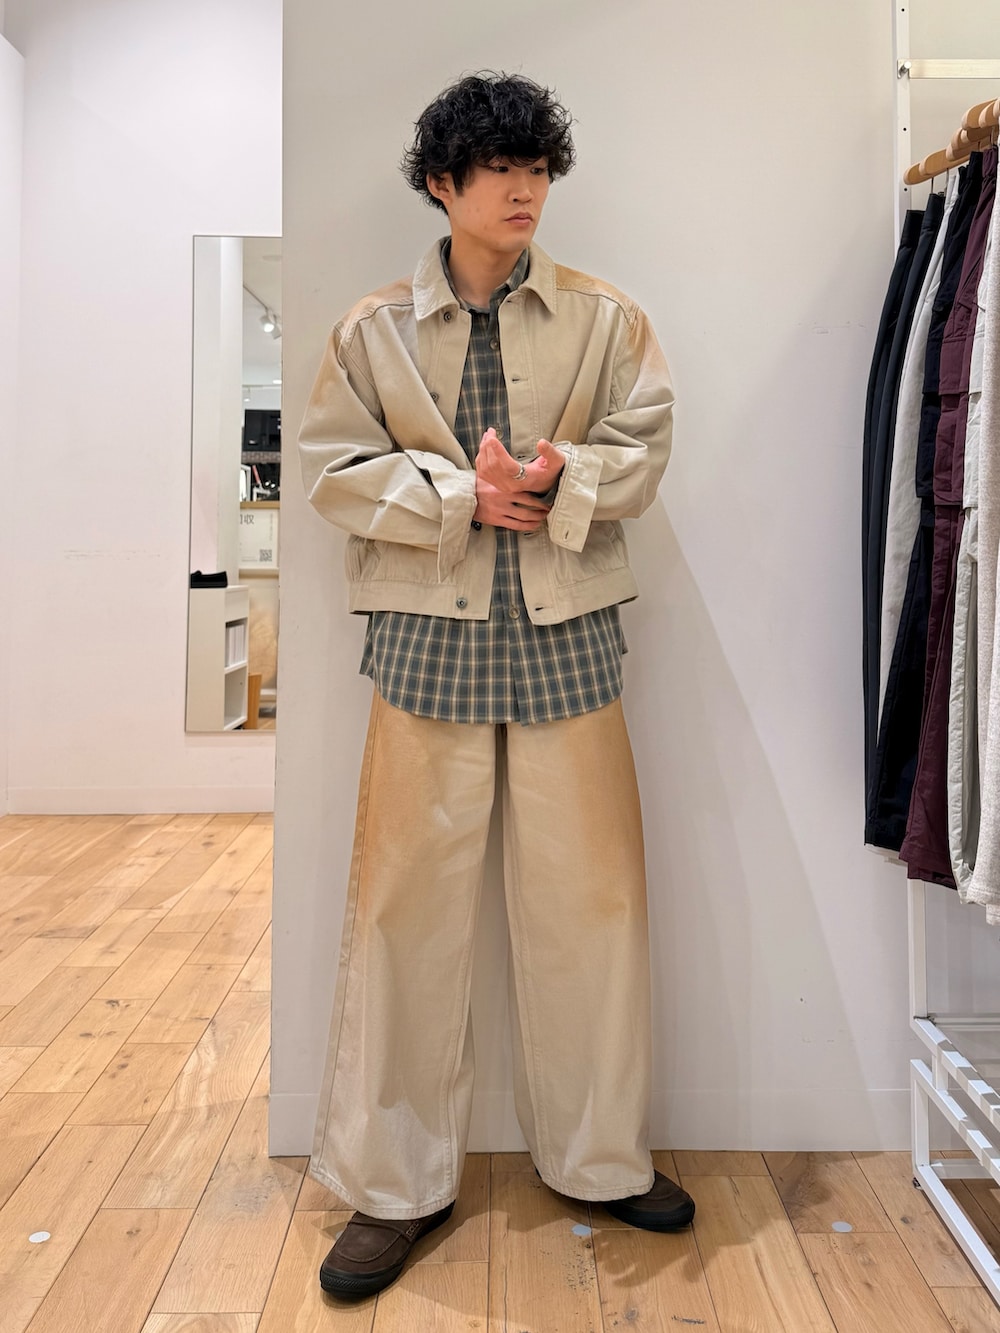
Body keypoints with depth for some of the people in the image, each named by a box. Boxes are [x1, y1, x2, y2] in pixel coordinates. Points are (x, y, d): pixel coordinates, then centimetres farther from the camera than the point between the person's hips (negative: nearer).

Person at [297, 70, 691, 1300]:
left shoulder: (605, 319, 10)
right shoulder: (374, 327, 8)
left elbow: (642, 453, 3)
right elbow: (333, 468, 2)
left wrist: (554, 481, -16)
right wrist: (459, 494, -12)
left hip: (567, 636, 1)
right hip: (428, 638, 0)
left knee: (589, 895, 6)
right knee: (407, 898, 2)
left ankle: (600, 1156, 28)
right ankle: (395, 1183, 20)